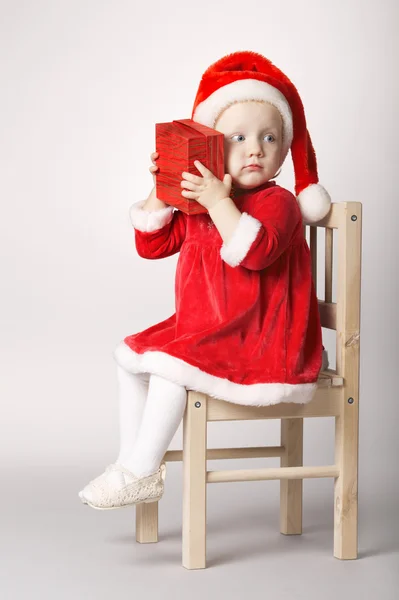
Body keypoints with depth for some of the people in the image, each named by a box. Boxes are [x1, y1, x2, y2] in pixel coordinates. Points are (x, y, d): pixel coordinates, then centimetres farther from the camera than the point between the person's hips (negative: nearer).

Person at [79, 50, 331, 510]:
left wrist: (219, 201, -31)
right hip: (199, 330, 9)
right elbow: (151, 244, 9)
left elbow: (255, 250, -29)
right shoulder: (195, 202, 9)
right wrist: (160, 189, -2)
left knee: (168, 365, -24)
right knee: (129, 355, 8)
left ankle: (141, 473, -11)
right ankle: (131, 461, 11)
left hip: (256, 340, -9)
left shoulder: (277, 202, -12)